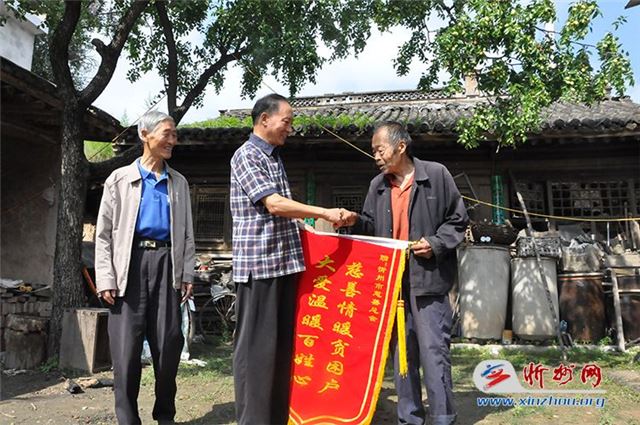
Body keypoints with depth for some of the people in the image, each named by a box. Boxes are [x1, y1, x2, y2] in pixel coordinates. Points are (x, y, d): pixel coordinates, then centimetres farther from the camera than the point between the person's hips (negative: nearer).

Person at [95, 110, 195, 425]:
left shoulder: (178, 182, 16)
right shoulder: (120, 179, 7)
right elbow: (104, 233, 3)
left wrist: (187, 274, 6)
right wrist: (106, 278, -6)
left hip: (166, 262, 2)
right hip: (131, 261, -2)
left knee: (169, 342, 3)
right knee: (126, 344, -2)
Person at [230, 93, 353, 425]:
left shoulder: (275, 158, 19)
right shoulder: (246, 155, -8)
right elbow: (273, 204, -18)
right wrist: (324, 213, -15)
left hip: (285, 260, 8)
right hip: (258, 262, -8)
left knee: (282, 341, 12)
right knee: (257, 343, -2)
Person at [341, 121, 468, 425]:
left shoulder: (436, 175, -1)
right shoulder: (378, 185, 13)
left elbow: (458, 220, 3)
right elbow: (372, 228, 17)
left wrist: (435, 244, -11)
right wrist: (356, 222, -3)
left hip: (427, 278, -5)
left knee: (433, 351, -2)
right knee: (401, 351, 12)